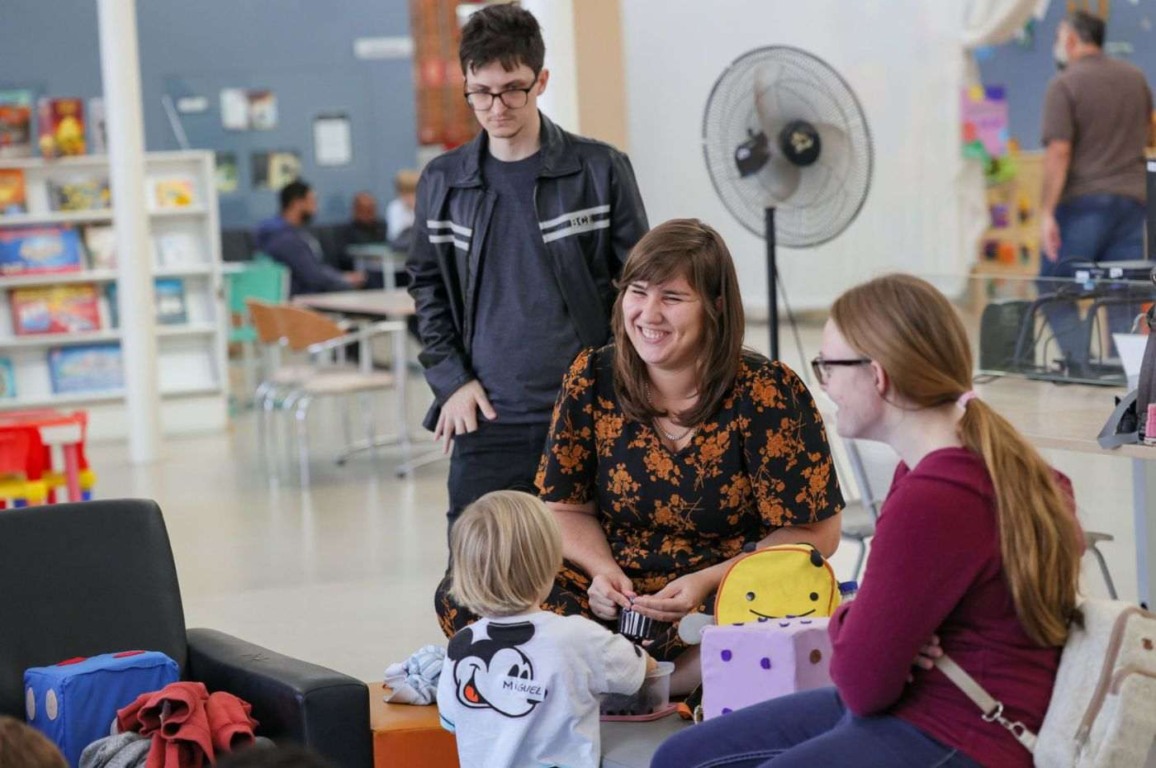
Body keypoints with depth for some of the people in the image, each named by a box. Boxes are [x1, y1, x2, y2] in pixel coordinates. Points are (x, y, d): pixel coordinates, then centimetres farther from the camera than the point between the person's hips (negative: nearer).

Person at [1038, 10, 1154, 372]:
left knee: (1054, 286, 5)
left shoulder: (1063, 86, -9)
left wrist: (1047, 213, -17)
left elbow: (1059, 152, -17)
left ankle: (1079, 359, -8)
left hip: (1083, 201, -5)